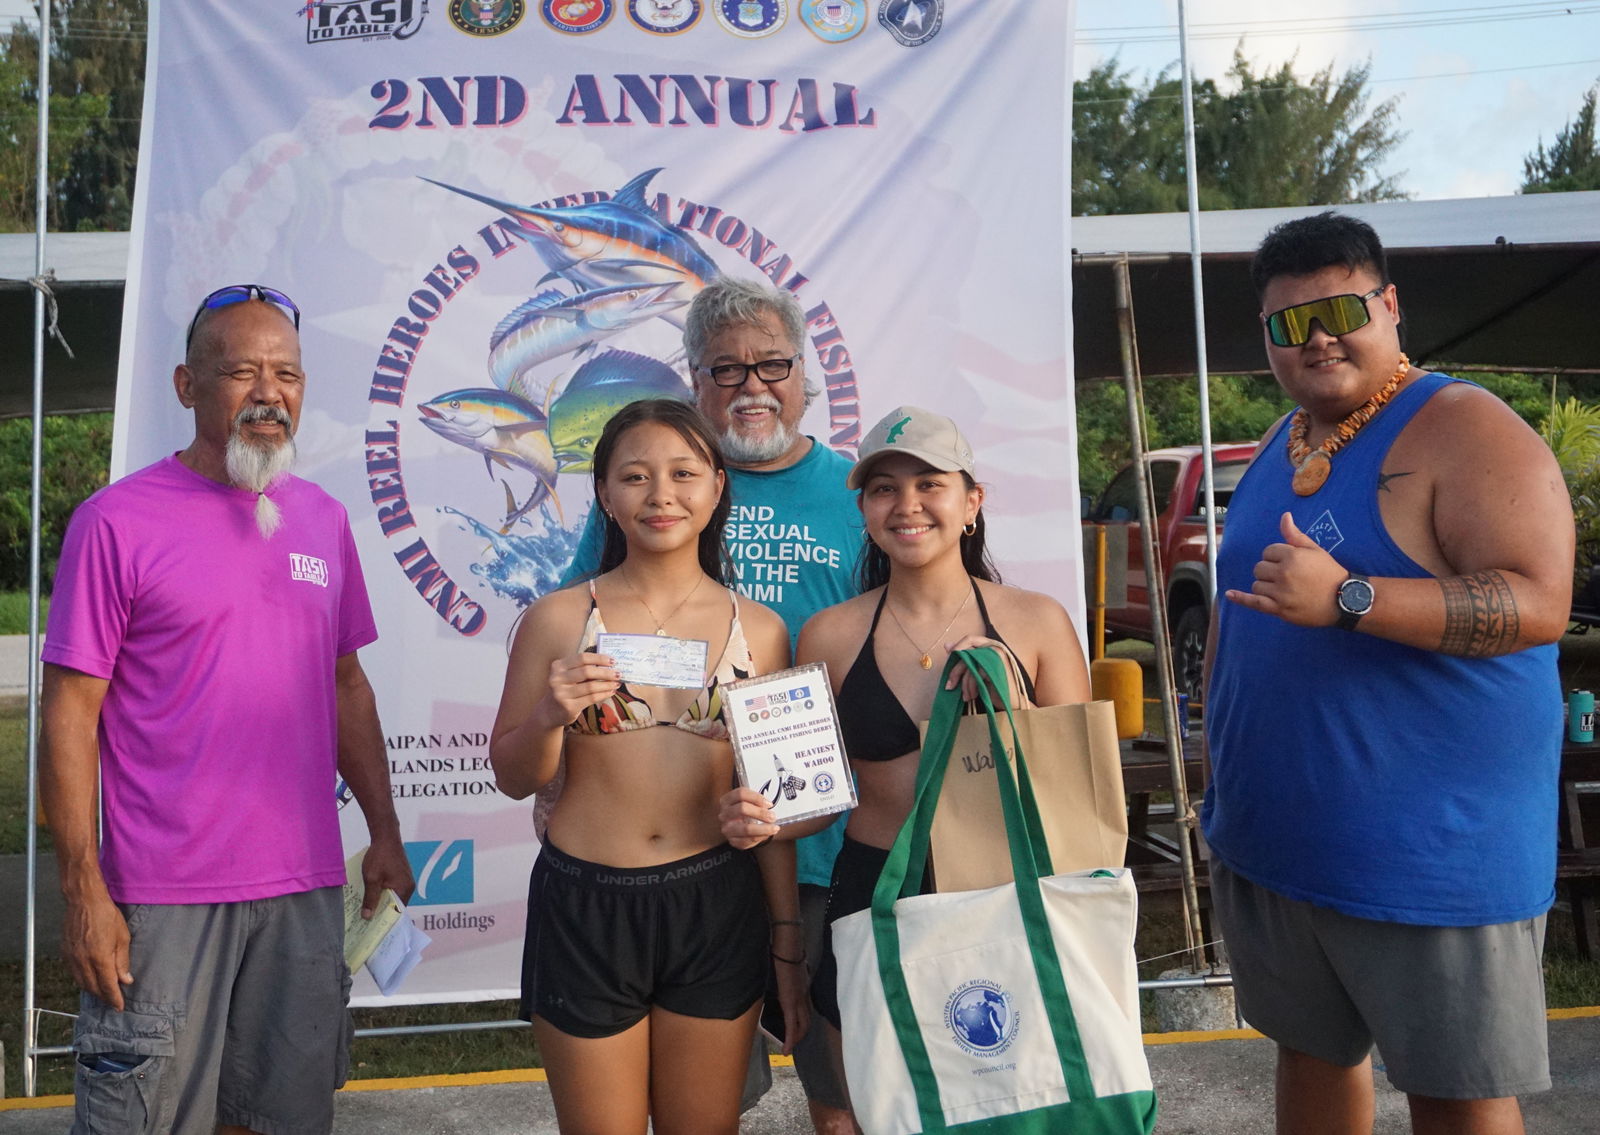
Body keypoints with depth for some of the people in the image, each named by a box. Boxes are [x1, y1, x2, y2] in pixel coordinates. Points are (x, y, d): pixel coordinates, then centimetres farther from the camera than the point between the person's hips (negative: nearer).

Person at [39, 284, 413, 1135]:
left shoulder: (324, 520, 8)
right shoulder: (117, 521, -7)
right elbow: (70, 714, -7)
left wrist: (385, 833, 11)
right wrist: (83, 891, -11)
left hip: (305, 887, 5)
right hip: (163, 897, -4)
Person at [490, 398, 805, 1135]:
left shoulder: (759, 630, 0)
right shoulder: (559, 619, -5)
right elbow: (512, 777, 2)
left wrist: (787, 938, 7)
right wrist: (550, 716, -19)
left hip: (716, 908, 1)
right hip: (585, 906, -1)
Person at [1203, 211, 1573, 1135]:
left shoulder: (1463, 428, -12)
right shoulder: (1281, 446, 11)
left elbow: (1540, 603, -22)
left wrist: (1348, 598, -33)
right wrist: (1228, 767, 15)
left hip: (1430, 850, -7)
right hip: (1274, 838, 7)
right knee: (1313, 1052, 21)